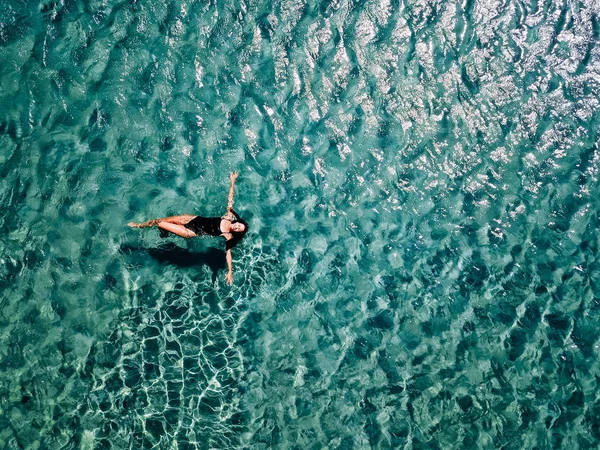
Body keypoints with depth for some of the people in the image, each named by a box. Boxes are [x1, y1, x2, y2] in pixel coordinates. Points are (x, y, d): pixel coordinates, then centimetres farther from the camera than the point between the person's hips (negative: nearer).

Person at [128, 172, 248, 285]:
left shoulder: (229, 237, -16)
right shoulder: (229, 216, -6)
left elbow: (228, 252, -17)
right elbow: (230, 199, -4)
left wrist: (230, 272, -26)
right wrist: (232, 181, -10)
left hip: (193, 232, -4)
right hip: (195, 219, 5)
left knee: (161, 225, -7)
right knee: (161, 219, 4)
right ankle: (138, 225, 30)